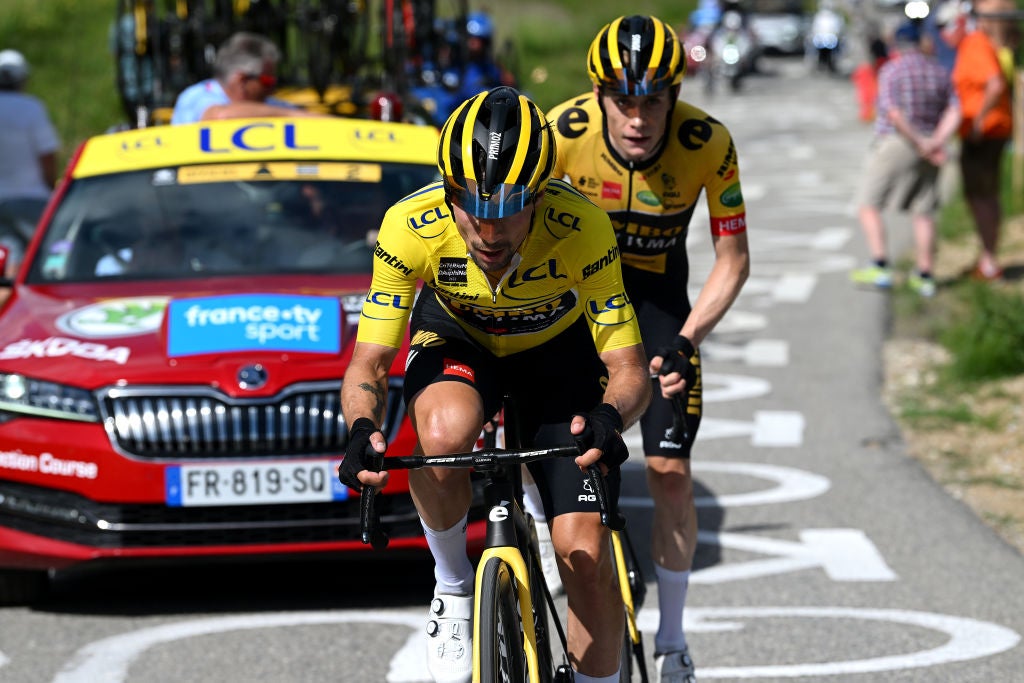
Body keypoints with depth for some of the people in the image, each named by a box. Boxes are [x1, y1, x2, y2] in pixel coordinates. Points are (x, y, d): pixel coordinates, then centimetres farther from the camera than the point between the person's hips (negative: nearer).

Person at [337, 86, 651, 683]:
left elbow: (630, 370, -30)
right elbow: (368, 366, -26)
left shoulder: (581, 227, -34)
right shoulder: (412, 226, -32)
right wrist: (363, 431, -48)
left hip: (558, 350, 0)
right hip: (458, 337, 0)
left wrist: (610, 419, -53)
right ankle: (454, 586, -7)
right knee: (445, 433, -35)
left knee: (585, 552, -11)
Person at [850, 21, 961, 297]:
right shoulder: (938, 71, 6)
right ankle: (925, 277, 12)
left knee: (869, 205, 0)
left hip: (894, 143, -5)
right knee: (923, 213, 11)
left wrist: (921, 145, -16)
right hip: (926, 143, 6)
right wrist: (937, 142, -12)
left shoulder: (891, 71, -10)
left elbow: (894, 114, -20)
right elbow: (953, 112, -1)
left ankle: (880, 267, -14)